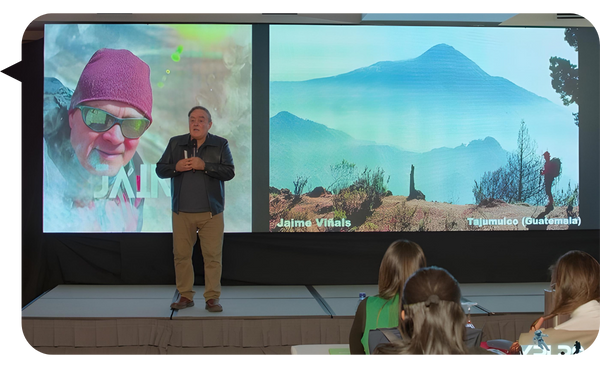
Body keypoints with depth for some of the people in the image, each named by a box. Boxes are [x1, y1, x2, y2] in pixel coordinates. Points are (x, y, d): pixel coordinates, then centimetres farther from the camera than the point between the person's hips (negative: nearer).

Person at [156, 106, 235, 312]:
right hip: (182, 212, 2)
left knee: (212, 256, -2)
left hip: (211, 212, -2)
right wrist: (176, 167, -11)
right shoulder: (175, 143, 9)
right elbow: (160, 169, 9)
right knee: (181, 255, 4)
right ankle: (185, 296, 14)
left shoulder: (220, 145, 4)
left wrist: (204, 166, -16)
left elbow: (229, 172, -6)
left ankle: (212, 298, 5)